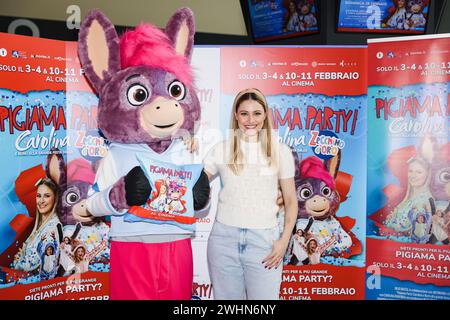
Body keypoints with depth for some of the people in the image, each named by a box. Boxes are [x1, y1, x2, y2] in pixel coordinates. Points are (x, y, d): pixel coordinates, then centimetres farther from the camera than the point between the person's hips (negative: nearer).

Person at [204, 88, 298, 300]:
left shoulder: (280, 151, 3)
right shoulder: (221, 149, 4)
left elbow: (290, 201, 5)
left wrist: (284, 240, -3)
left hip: (263, 240, -1)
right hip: (224, 237, 1)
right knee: (226, 296, 11)